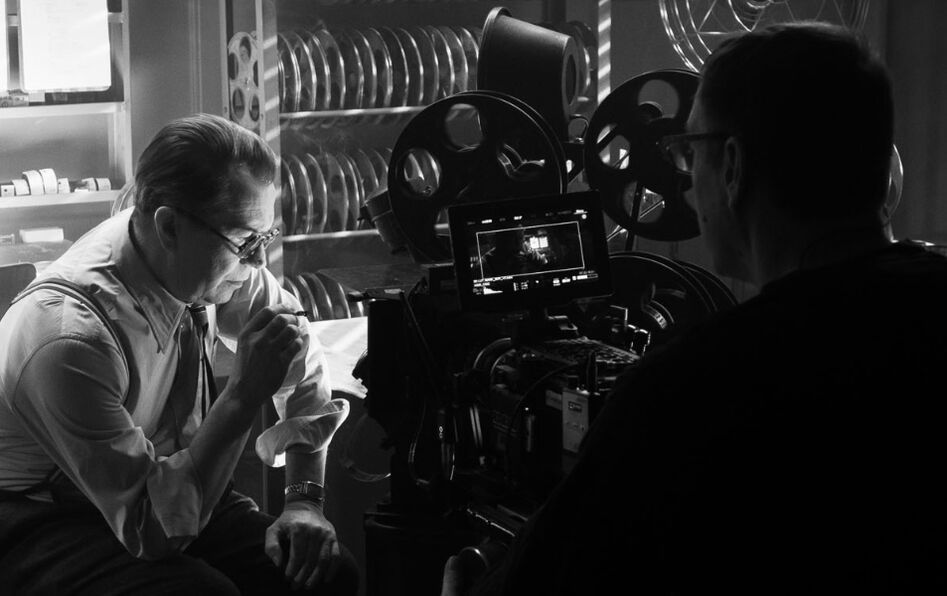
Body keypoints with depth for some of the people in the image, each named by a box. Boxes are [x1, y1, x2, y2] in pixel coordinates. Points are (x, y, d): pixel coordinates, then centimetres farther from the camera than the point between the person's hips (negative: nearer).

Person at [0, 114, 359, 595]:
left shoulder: (208, 264, -11)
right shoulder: (70, 340, -32)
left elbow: (301, 356, 6)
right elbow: (151, 531, -31)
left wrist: (304, 500, -2)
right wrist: (245, 393, -33)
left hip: (166, 485, 6)